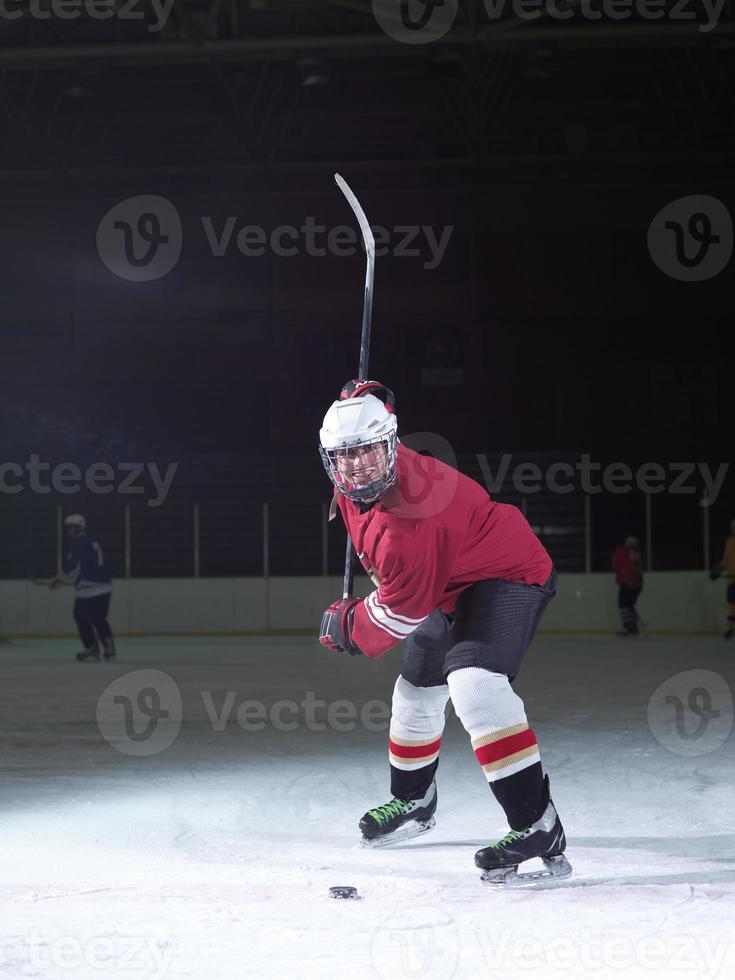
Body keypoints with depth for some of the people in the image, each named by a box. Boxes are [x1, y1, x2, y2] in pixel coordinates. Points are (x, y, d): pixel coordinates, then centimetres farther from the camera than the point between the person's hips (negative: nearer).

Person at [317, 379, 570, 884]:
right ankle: (413, 802, 47)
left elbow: (402, 611, -23)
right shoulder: (354, 485, -10)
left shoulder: (406, 525, -35)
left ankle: (537, 826, -35)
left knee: (473, 683, -32)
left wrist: (346, 627, -9)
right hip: (453, 586, 11)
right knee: (417, 691, 22)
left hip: (511, 576, -11)